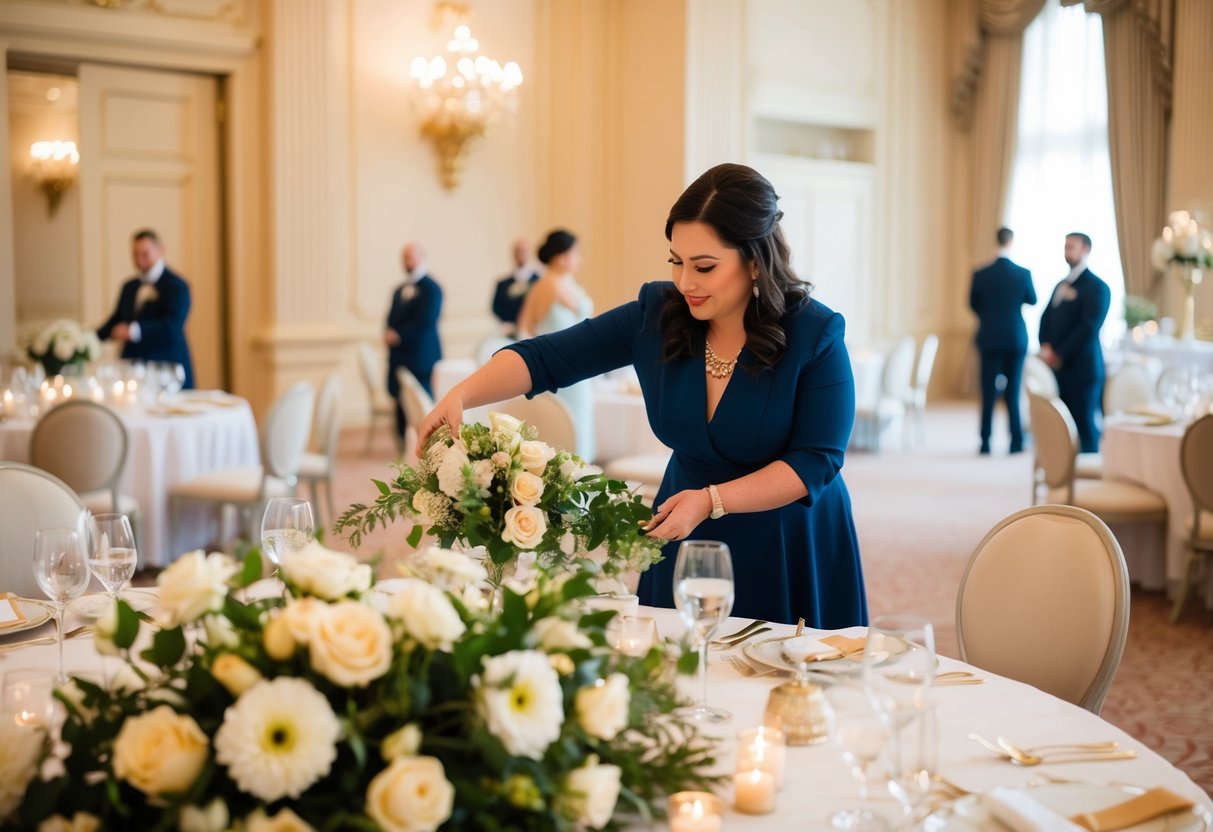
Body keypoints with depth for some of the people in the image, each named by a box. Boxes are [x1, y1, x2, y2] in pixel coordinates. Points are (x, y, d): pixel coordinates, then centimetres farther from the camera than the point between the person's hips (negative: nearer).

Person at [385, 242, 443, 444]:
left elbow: (426, 321, -16)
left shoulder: (430, 288, -6)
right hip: (399, 357, 8)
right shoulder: (399, 290, 21)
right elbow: (392, 319, 21)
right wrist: (388, 334, -1)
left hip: (421, 357, -8)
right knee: (401, 404, 7)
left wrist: (398, 336, -15)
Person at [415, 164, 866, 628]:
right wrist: (460, 396, -27)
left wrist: (711, 500, -28)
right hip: (687, 544, 3)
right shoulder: (657, 315, -9)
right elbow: (545, 359, -11)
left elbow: (816, 462, -18)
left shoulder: (814, 336, -17)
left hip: (791, 556, -3)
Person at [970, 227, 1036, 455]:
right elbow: (1032, 300, 8)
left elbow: (973, 304, 6)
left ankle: (986, 443, 4)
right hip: (1016, 339, 0)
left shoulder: (980, 275, -9)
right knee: (1013, 391, 8)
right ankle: (1016, 442, 8)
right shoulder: (1023, 273, -9)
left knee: (989, 393, 5)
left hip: (989, 339, 0)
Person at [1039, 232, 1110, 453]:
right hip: (1058, 367, 7)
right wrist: (1045, 346, -3)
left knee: (1085, 426, -2)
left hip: (1082, 367, -7)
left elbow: (1089, 327, -13)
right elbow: (1047, 318, 16)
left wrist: (1060, 355, -14)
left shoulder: (1096, 287, -6)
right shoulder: (1061, 285, 19)